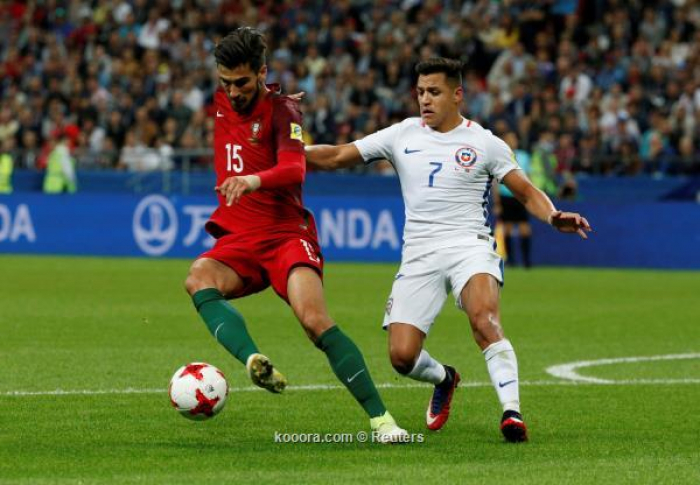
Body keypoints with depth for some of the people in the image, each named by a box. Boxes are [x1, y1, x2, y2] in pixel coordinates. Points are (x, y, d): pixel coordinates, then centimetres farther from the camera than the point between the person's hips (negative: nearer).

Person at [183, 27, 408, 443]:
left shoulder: (281, 110, -8)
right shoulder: (221, 103, 10)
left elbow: (294, 170, -27)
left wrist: (255, 180, -45)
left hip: (286, 234, -5)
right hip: (237, 241, 5)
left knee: (315, 319, -25)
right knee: (199, 278, -30)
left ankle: (379, 417, -18)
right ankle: (255, 362, -52)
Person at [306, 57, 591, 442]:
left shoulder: (483, 143, 4)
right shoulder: (403, 135, 9)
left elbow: (527, 193, 7)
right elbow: (336, 157, 10)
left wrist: (553, 217, -13)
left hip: (469, 247, -3)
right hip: (418, 255, 3)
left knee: (484, 319, -33)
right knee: (402, 356, -8)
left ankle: (511, 411, -33)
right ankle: (443, 379, 28)